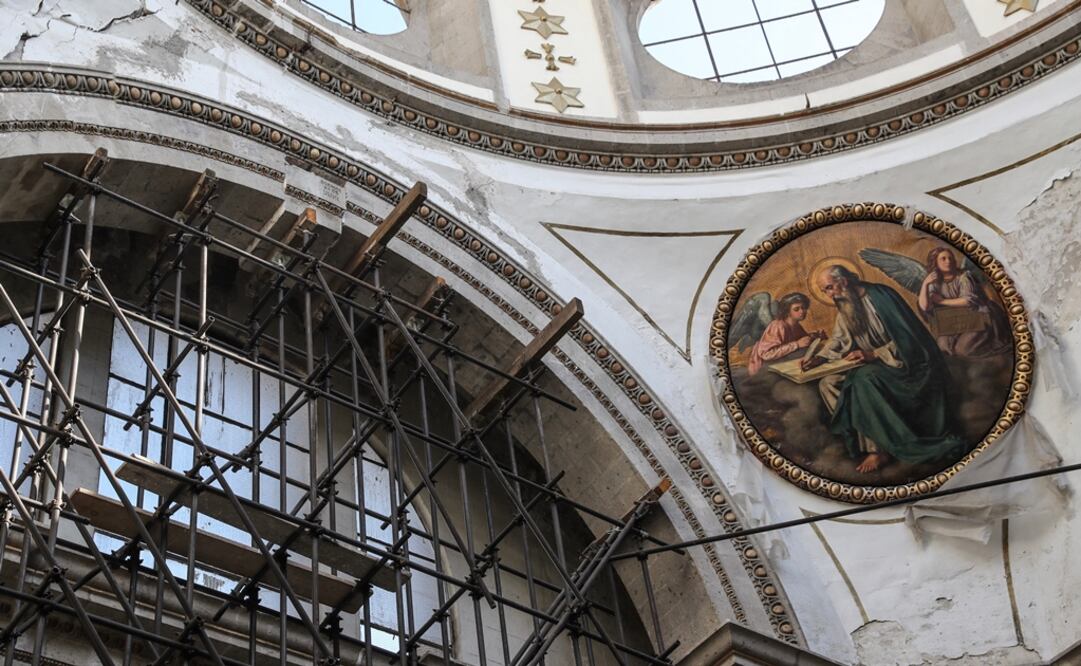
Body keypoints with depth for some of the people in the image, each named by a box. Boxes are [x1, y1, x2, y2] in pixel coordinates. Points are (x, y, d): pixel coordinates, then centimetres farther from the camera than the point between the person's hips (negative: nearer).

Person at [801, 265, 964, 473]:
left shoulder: (880, 297, -17)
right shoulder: (845, 308, 7)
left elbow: (906, 339, -19)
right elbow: (837, 342, 12)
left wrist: (874, 354, -26)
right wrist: (819, 358, -7)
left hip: (907, 365, -9)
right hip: (873, 367, 9)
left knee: (864, 380, -36)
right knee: (828, 384, -9)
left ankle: (879, 448, -29)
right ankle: (866, 440, -18)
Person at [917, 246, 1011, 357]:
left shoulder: (964, 277, -10)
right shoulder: (936, 283, 2)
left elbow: (969, 300, -23)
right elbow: (924, 307, -9)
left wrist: (942, 301, -15)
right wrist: (925, 284, -20)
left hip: (982, 319, -6)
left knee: (962, 348, -23)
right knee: (944, 344, -16)